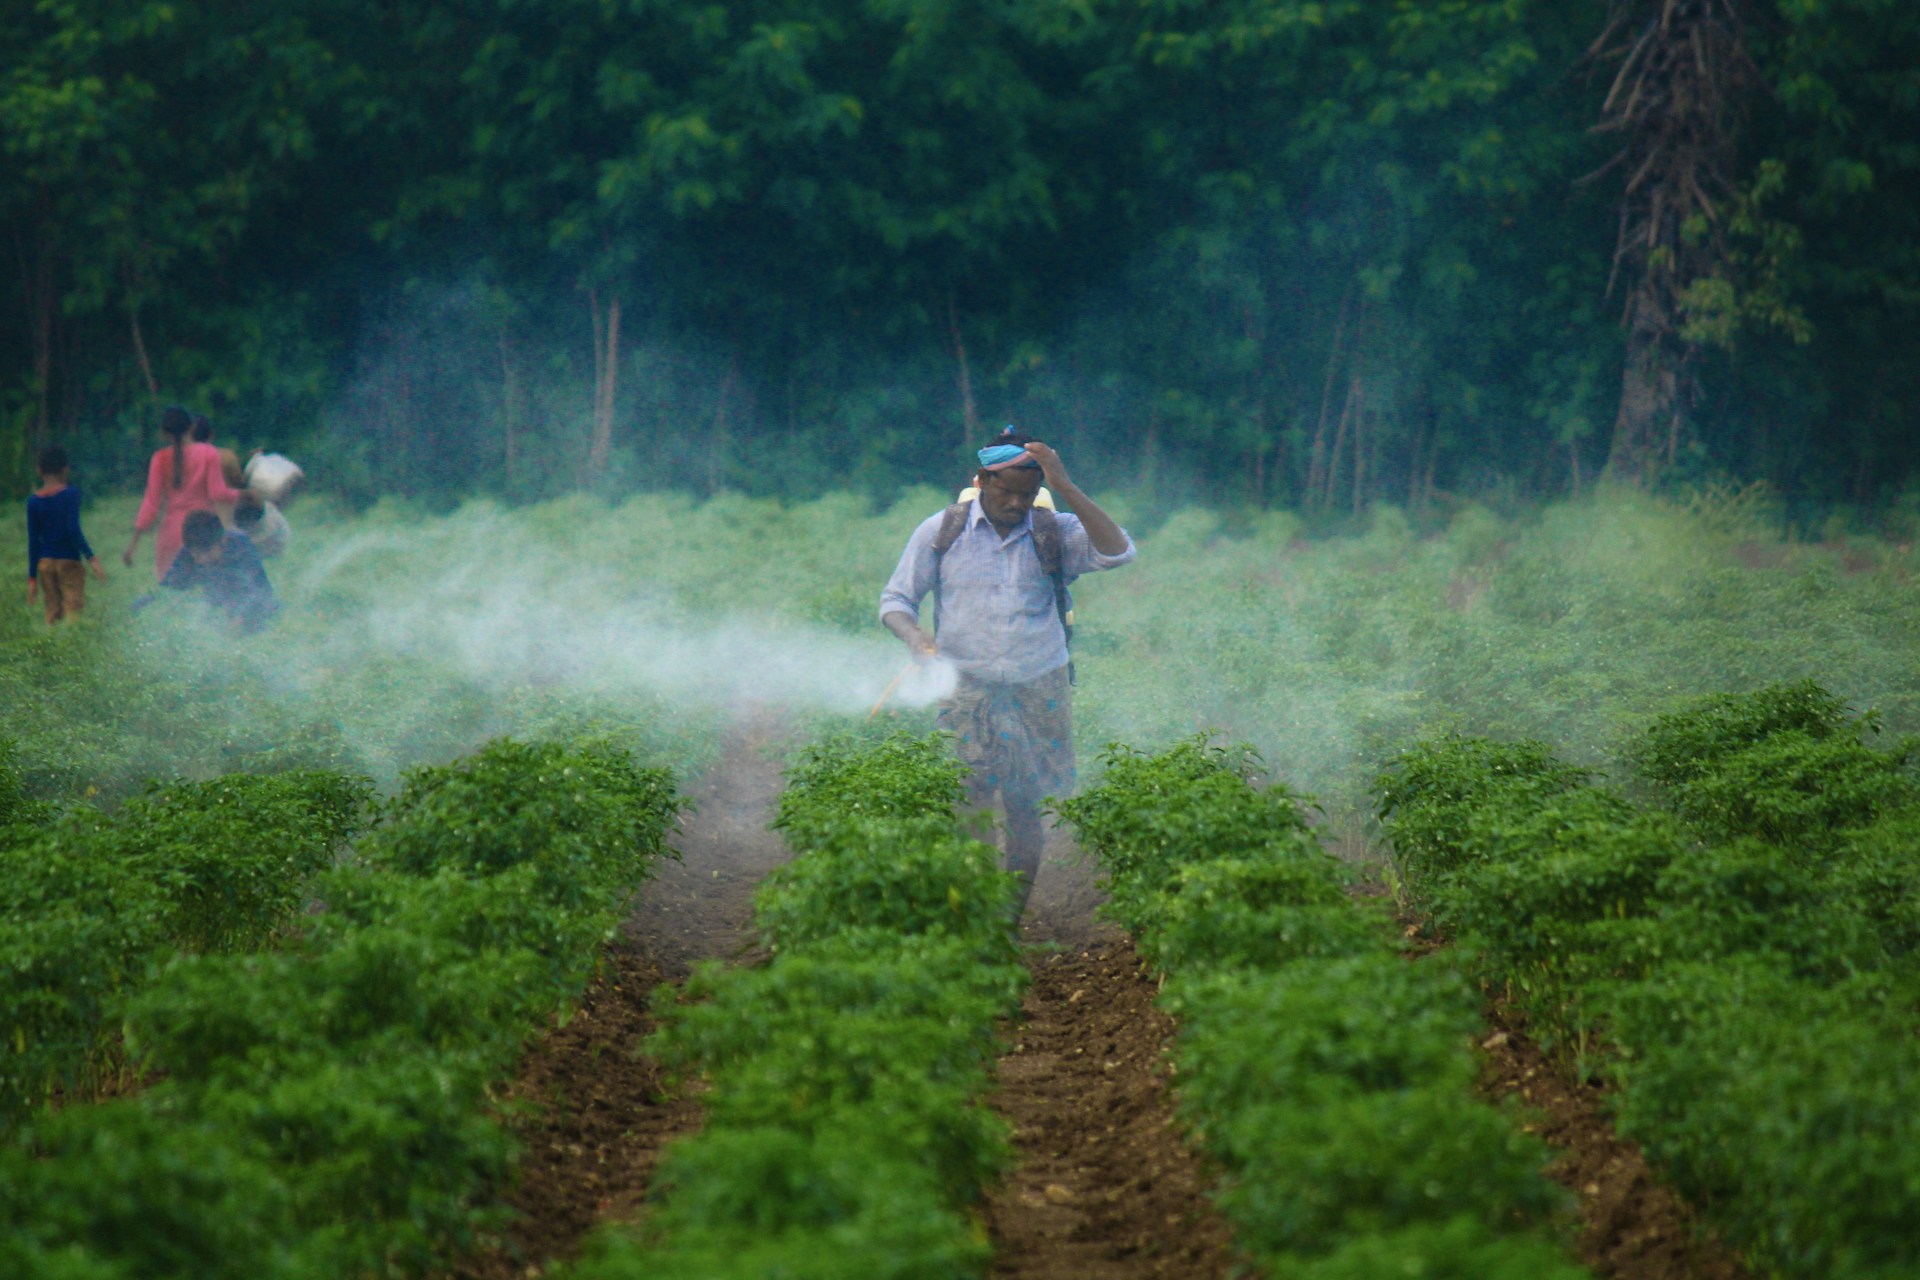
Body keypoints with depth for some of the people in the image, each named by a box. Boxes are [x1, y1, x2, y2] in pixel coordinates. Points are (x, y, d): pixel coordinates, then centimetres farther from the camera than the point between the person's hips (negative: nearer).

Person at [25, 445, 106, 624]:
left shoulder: (34, 501, 2)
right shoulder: (71, 494, -8)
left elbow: (33, 541, 3)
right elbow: (73, 530, -18)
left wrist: (32, 577, 6)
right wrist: (92, 558, -14)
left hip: (45, 562, 4)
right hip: (69, 562, -4)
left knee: (52, 611, 9)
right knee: (74, 609, -5)